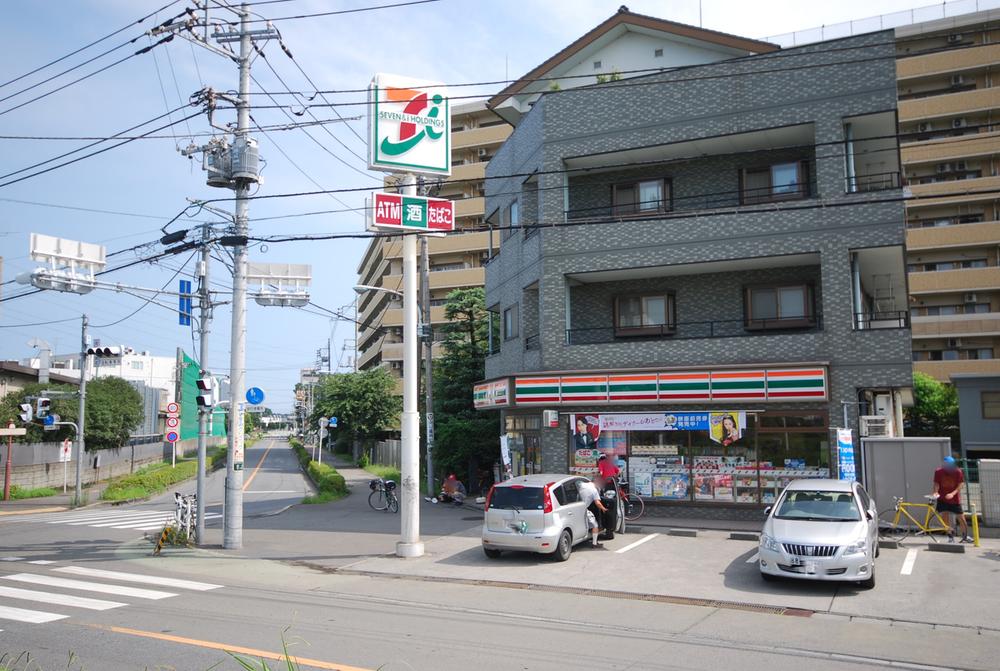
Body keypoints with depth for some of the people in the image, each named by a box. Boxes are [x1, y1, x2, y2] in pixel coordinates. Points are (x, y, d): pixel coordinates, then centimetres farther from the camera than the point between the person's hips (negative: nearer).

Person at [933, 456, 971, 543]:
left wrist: (952, 494, -25)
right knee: (945, 517, -4)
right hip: (942, 498, 0)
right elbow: (936, 483, -6)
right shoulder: (938, 471, -8)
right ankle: (950, 536, 9)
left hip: (955, 498, 0)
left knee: (961, 517, 5)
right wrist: (936, 492, -25)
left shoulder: (958, 471, -10)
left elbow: (960, 485, -10)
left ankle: (965, 536, 23)